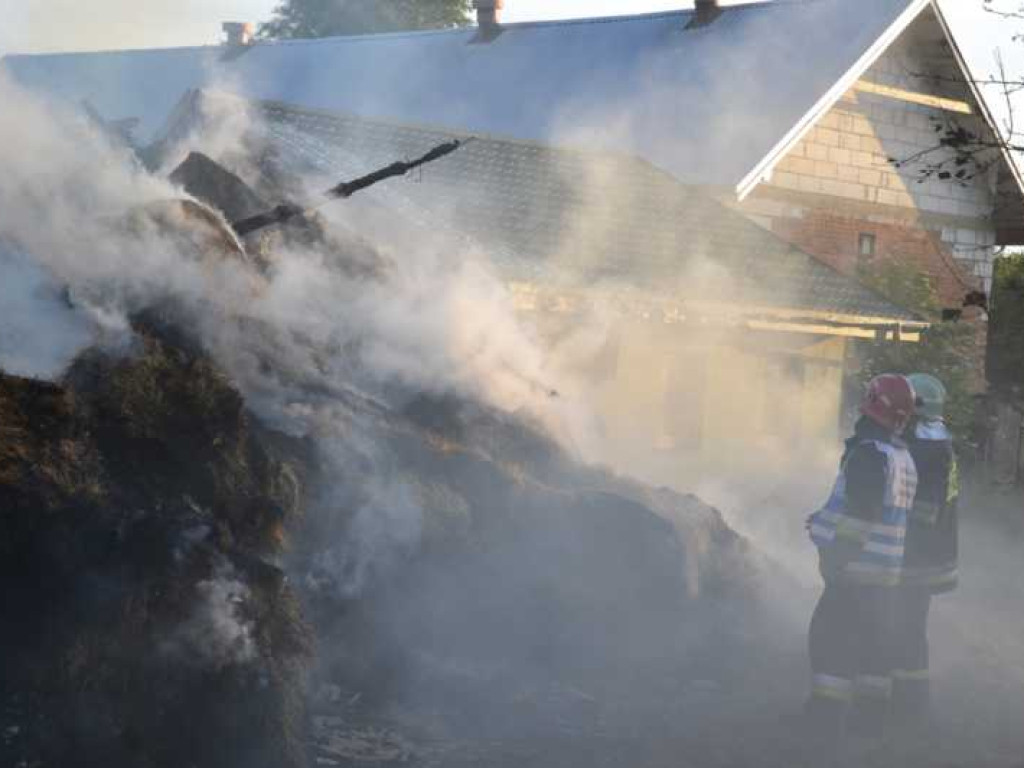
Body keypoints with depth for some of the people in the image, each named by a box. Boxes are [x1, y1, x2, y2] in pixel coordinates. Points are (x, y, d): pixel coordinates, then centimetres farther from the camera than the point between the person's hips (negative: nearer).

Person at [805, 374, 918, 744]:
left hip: (858, 570, -9)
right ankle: (871, 712, 20)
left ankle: (828, 713, -1)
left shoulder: (869, 453, -18)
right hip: (889, 572, 9)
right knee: (875, 636, 14)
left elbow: (863, 514, -25)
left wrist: (836, 554, -16)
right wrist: (829, 519, 23)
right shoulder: (903, 457, 12)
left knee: (830, 633, -1)